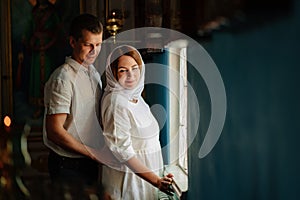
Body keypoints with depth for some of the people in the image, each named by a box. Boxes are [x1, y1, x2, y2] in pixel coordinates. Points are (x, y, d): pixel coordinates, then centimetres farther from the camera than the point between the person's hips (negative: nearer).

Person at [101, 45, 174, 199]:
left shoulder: (135, 95, 6)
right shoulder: (116, 102, -21)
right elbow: (121, 149, -23)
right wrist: (156, 181, -27)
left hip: (145, 173, 8)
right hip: (127, 177, -8)